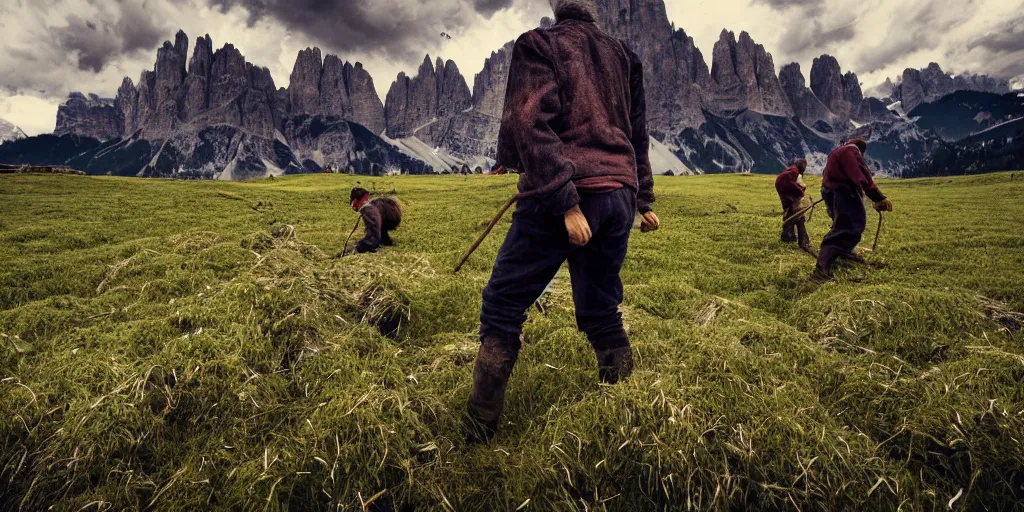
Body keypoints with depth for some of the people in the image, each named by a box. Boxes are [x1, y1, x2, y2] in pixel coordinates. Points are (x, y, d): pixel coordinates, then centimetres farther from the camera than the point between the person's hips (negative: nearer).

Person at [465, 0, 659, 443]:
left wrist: (565, 202, -19)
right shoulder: (623, 55, 20)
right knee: (602, 313, 15)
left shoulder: (538, 44, 3)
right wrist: (643, 199, 28)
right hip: (618, 197, 6)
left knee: (502, 307, 2)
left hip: (562, 195, -6)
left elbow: (531, 123, -14)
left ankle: (478, 436, 6)